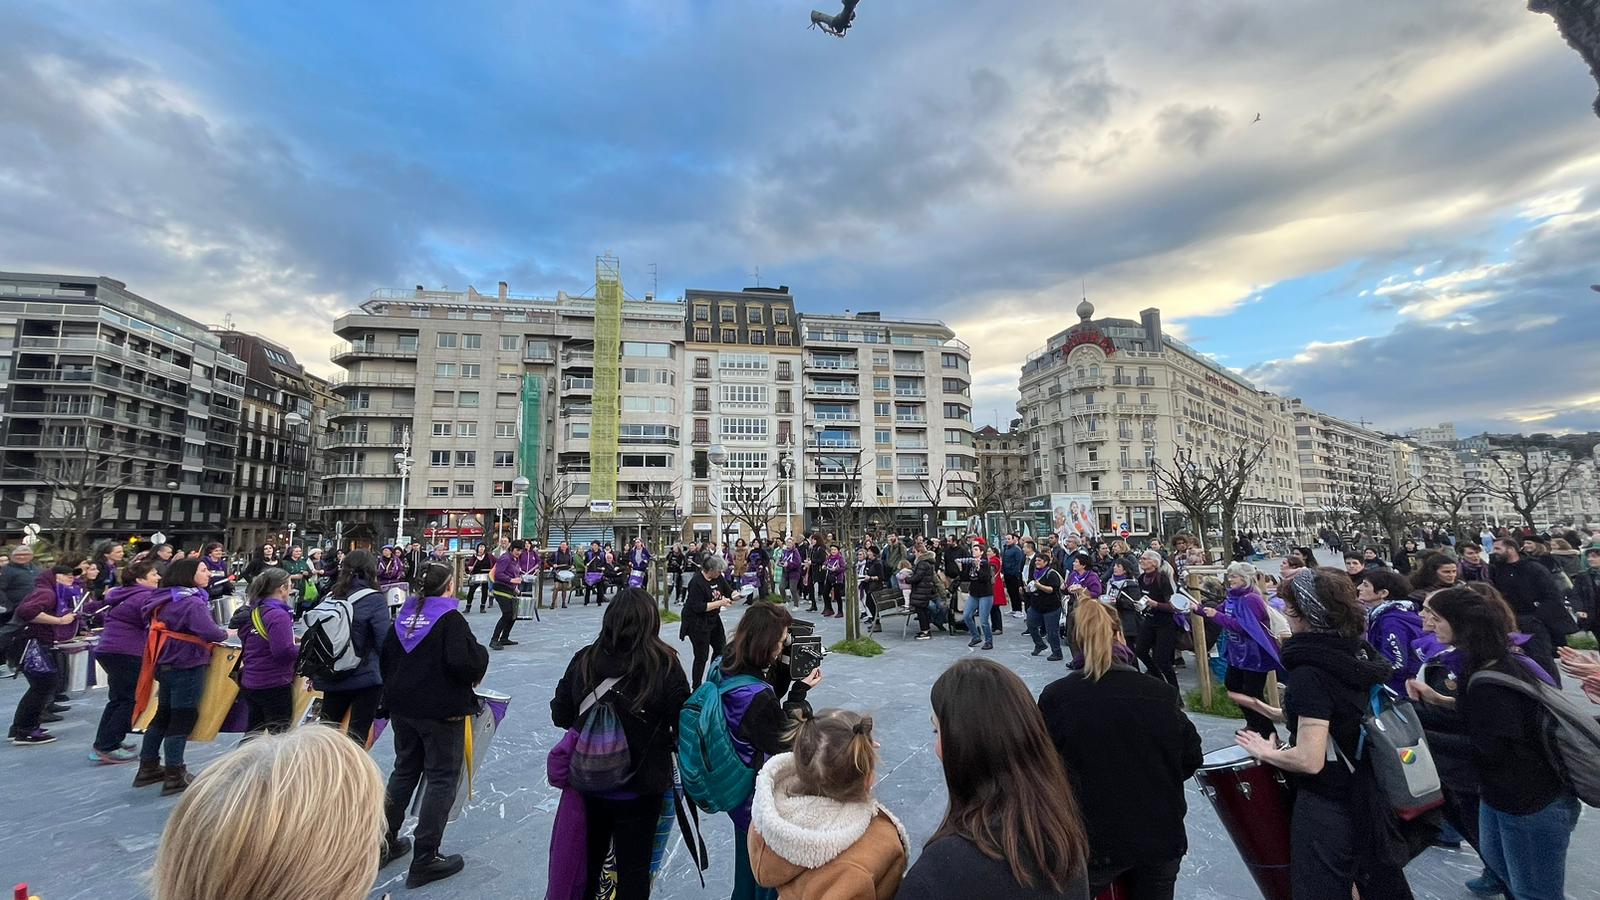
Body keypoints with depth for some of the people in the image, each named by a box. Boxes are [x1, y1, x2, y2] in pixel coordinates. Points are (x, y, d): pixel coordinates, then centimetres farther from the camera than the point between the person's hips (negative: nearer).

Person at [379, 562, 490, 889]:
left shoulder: (404, 616, 5)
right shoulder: (450, 618, -18)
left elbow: (385, 659, 15)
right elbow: (464, 663, -28)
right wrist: (482, 654, -8)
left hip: (402, 708, 8)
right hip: (441, 711, -7)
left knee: (404, 770, 24)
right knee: (442, 778, 4)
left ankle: (384, 842, 35)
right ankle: (424, 859, 9)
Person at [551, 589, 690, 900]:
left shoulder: (584, 660, -13)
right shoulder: (665, 666, -21)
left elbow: (560, 715, -1)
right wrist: (668, 745, 6)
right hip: (640, 789, -3)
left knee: (588, 858, 26)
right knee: (634, 866, 18)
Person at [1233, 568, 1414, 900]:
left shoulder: (1309, 674, -28)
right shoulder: (1358, 653, -2)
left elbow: (1309, 760, -28)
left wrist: (1267, 752, -11)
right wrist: (1285, 715, 11)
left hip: (1326, 809, -8)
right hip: (1369, 797, 8)